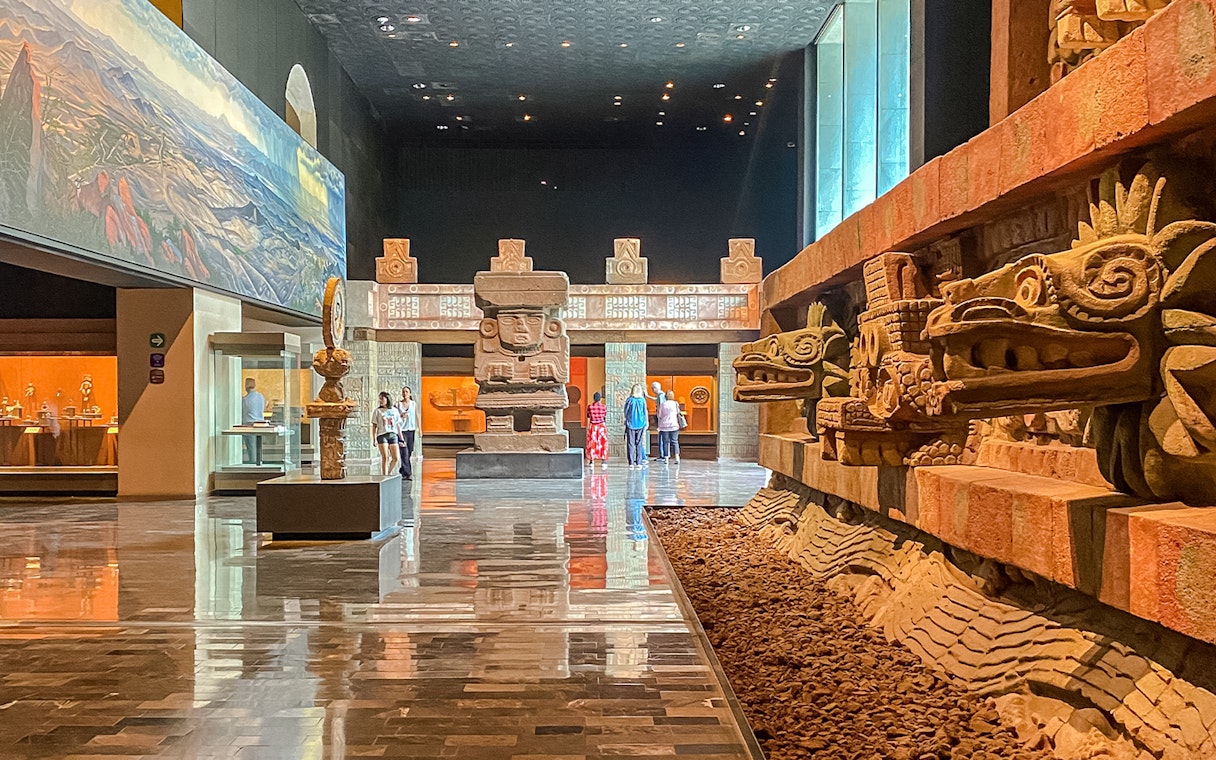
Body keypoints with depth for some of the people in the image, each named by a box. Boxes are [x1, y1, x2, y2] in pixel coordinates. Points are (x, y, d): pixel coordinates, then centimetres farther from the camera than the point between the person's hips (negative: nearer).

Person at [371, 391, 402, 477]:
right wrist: (374, 439, -4)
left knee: (395, 458, -1)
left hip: (393, 435, 3)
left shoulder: (395, 410, 10)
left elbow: (398, 425, 14)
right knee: (385, 458, -9)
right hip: (382, 435, -3)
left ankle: (388, 474, 19)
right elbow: (374, 426, 4)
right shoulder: (378, 411, 4)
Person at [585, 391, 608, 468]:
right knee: (603, 444, 7)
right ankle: (604, 461, 7)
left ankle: (591, 462, 7)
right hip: (601, 426, 0)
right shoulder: (604, 406, -6)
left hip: (592, 427, 0)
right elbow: (605, 417, 4)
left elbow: (588, 419, 2)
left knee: (591, 444, 7)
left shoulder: (590, 406, -5)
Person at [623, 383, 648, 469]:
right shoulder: (642, 400, -3)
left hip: (630, 424, -1)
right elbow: (645, 413, 4)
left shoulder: (629, 400, -6)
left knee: (630, 444, 2)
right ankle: (638, 463, 4)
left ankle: (631, 463, -2)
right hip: (641, 424, 1)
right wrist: (646, 423, 15)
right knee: (639, 444, 7)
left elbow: (625, 412, 2)